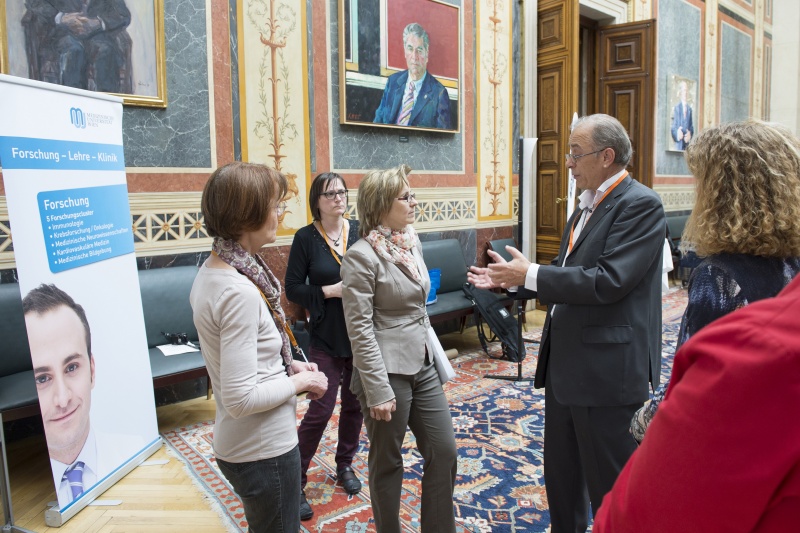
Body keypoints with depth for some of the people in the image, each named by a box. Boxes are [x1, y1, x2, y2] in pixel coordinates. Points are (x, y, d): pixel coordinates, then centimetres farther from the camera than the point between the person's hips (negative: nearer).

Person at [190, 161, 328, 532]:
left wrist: (286, 366, 4)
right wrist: (299, 381, -14)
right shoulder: (240, 292, -28)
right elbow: (241, 398, -28)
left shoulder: (212, 271, 1)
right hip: (264, 451, -9)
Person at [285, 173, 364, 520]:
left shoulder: (360, 231, -2)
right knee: (320, 411, 0)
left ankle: (345, 465, 38)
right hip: (326, 337, -3)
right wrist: (330, 291, -18)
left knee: (355, 405, 15)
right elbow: (293, 289, -5)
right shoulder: (306, 238, -7)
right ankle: (295, 482, 18)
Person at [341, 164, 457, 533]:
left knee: (444, 451, 12)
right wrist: (378, 390, -19)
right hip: (387, 372, -7)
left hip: (423, 365, 7)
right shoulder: (362, 256, -16)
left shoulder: (411, 241, 7)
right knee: (387, 463, 12)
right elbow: (360, 329, -18)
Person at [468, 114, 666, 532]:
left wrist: (530, 274, -21)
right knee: (560, 477, 22)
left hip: (608, 369, -9)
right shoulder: (587, 205, 13)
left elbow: (608, 281, -25)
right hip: (565, 365, 9)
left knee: (610, 487, 8)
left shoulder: (640, 205, -14)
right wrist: (509, 281, 7)